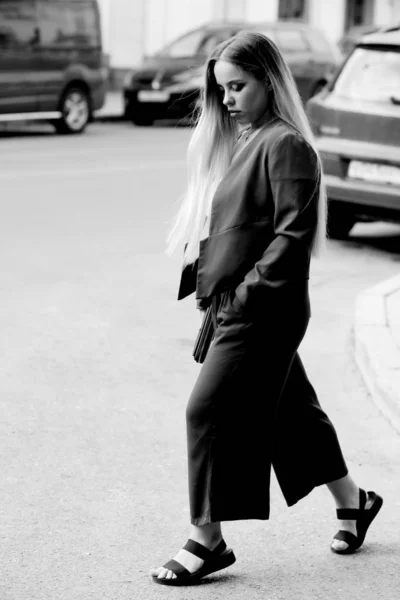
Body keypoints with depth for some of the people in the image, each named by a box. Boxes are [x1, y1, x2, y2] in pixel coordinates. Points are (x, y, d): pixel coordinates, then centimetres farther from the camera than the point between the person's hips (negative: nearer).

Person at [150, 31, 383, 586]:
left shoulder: (286, 145, -15)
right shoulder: (235, 141, 12)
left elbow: (293, 234, -20)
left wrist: (246, 292, -19)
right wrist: (208, 285, 8)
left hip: (264, 311, -9)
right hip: (233, 305, 9)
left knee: (211, 411, -7)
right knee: (289, 408, 18)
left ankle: (206, 541, 3)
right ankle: (352, 500, 35)